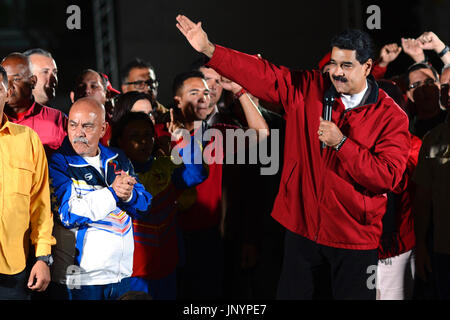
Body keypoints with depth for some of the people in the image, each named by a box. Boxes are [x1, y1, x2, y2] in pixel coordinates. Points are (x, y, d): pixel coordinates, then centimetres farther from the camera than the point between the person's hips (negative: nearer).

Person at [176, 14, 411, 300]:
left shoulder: (391, 116, -10)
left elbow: (388, 177, -18)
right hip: (302, 226, 3)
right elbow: (262, 75, 1)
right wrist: (208, 49, -5)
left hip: (354, 239, -3)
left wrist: (341, 143, -21)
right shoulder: (308, 89, 2)